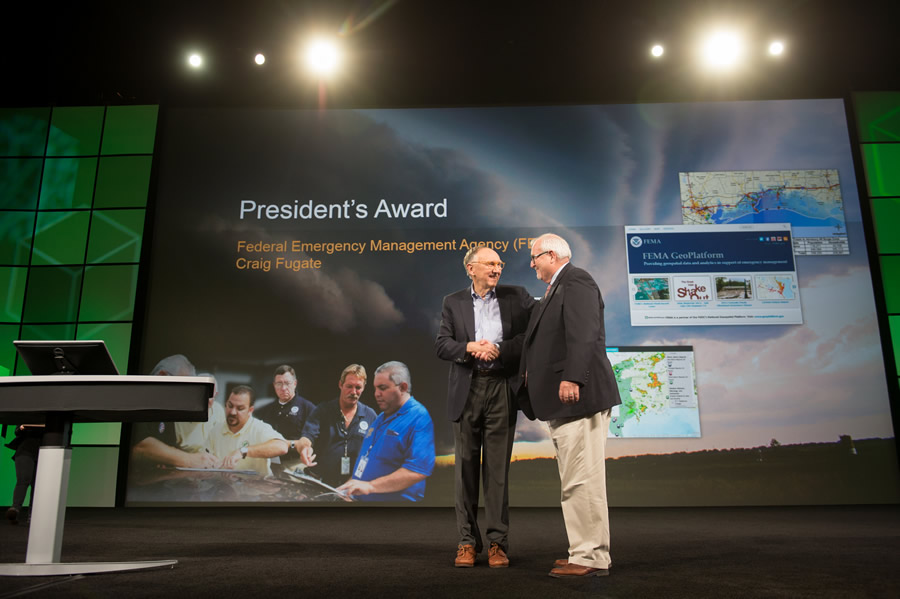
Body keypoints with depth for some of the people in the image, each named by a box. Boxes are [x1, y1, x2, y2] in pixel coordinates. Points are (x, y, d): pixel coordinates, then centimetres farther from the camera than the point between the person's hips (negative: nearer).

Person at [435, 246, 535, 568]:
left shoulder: (516, 297, 7)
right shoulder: (454, 302, 9)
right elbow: (441, 345, 1)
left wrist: (499, 349, -14)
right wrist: (470, 347, -16)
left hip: (501, 389, -1)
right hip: (466, 390, 1)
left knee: (497, 468, 2)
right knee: (466, 466, 6)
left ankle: (498, 542, 10)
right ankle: (467, 541, 15)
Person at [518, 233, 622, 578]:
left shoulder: (575, 281, -9)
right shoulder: (556, 289, 23)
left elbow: (583, 335, -21)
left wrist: (572, 378, -28)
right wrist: (532, 374, 16)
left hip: (578, 395, -11)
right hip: (563, 400, 11)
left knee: (582, 479, -8)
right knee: (576, 480, 15)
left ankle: (591, 558, 0)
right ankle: (586, 551, 23)